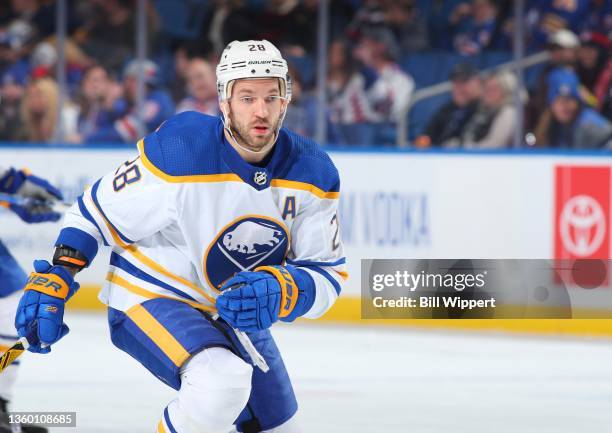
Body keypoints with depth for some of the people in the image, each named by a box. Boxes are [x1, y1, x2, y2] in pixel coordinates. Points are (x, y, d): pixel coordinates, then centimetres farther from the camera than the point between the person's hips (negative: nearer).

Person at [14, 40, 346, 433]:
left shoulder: (313, 174, -11)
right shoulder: (176, 153, -24)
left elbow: (327, 274, -9)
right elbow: (97, 212, -11)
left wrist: (281, 294, -30)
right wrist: (55, 280, -18)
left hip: (235, 313, 6)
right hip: (148, 297, -6)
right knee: (223, 379, -36)